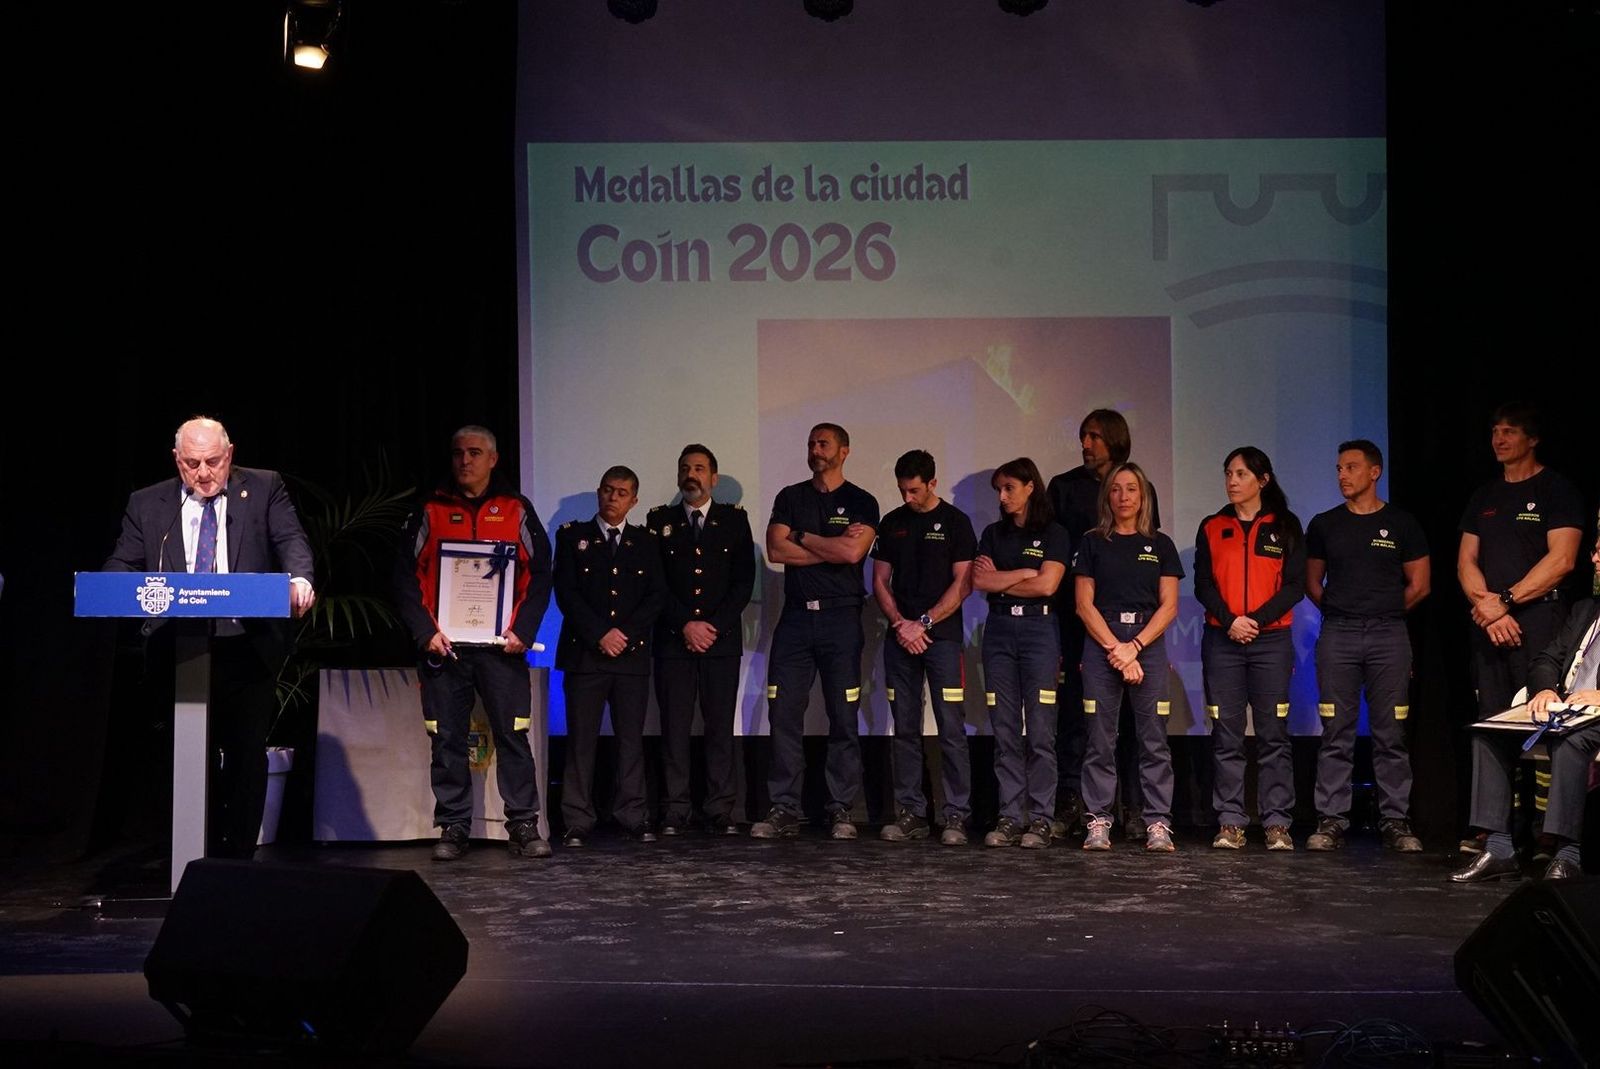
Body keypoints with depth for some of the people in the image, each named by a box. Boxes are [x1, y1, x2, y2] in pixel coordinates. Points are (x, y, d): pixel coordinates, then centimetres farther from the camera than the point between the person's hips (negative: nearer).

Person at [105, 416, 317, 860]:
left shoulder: (264, 489, 7)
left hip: (248, 651, -1)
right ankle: (204, 856, 15)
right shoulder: (147, 505, 11)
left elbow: (291, 540, -5)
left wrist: (300, 579, -26)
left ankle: (239, 858, 11)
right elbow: (123, 565, 7)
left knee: (247, 756, 2)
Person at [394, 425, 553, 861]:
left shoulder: (516, 510, 9)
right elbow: (406, 577, 6)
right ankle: (452, 829, 10)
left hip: (501, 645, -1)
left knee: (513, 736, -4)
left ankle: (524, 826, 2)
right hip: (443, 645, 1)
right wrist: (426, 632, -7)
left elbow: (539, 574, 6)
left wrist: (522, 631, -7)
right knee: (447, 740, 3)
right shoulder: (430, 511, 9)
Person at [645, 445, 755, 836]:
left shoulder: (735, 520, 10)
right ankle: (674, 813, -1)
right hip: (673, 640, 0)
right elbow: (655, 581, 3)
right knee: (674, 726, -3)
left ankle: (721, 811, 1)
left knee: (721, 726, -2)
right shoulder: (659, 521, 11)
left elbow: (745, 579, 4)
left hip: (722, 638, 0)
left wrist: (715, 626, -6)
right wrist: (686, 624, -7)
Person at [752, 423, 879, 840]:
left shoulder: (860, 502, 5)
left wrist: (802, 537, -2)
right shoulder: (790, 497, 14)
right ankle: (784, 810, 0)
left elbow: (853, 552, -12)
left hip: (841, 617, -3)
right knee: (783, 715, -2)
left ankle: (841, 810, 3)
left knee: (843, 719, -2)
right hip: (795, 617, 3)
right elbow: (776, 550, 0)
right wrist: (832, 547, -5)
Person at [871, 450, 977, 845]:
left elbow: (963, 583, -5)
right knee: (905, 730, 6)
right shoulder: (892, 523, 13)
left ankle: (956, 816, -3)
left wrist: (923, 623, -10)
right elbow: (880, 581, 12)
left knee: (951, 730, -5)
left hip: (942, 636, -4)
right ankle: (910, 813, 10)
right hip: (900, 638, 4)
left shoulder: (955, 522, 1)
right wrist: (900, 623, -3)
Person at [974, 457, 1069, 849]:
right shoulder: (993, 534, 14)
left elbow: (1047, 585, -10)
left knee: (1040, 731, -6)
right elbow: (980, 581, 1)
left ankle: (1041, 820, -2)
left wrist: (999, 579, -1)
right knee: (1005, 731, 2)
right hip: (999, 629, 4)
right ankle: (1009, 818, 5)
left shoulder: (1053, 533, 3)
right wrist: (1025, 573, -5)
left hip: (1038, 627, -4)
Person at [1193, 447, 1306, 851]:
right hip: (1222, 640, 1)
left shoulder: (1285, 526, 7)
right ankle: (1230, 822, 2)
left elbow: (1294, 586, 0)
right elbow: (1203, 585, 5)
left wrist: (1256, 620, -12)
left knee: (1274, 734, -3)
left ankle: (1277, 824, 0)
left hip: (1272, 640, -1)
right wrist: (1230, 621, -11)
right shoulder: (1212, 527, 12)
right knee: (1226, 734, -1)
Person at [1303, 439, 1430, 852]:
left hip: (1388, 636, -1)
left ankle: (1395, 821, 4)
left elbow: (1418, 585, 9)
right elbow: (1312, 582, 17)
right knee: (1336, 734, -1)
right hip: (1337, 636, 1)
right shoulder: (1324, 524, 11)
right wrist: (1341, 613, 9)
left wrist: (1383, 613, 11)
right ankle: (1331, 821, 2)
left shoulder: (1401, 524, 6)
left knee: (1390, 735, -1)